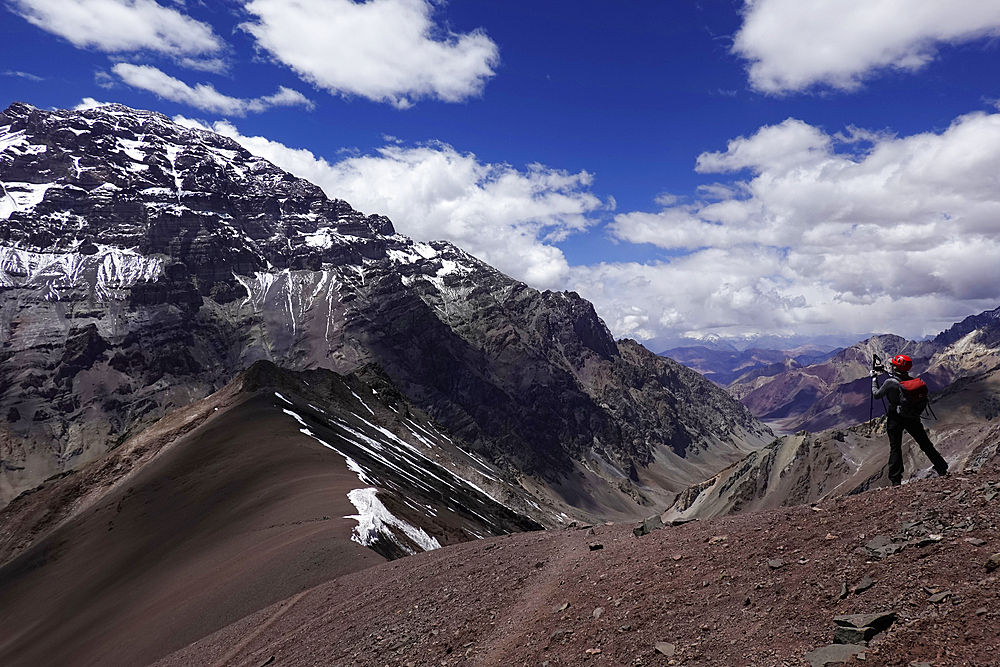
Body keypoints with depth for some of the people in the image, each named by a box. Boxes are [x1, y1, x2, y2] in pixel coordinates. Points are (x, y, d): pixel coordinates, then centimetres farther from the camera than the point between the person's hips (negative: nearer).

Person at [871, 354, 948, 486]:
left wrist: (874, 378, 7)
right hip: (912, 417, 4)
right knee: (926, 445, 15)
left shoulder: (890, 382, -16)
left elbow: (876, 394, -6)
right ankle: (943, 470, 22)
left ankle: (896, 481, -6)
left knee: (895, 448, -1)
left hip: (895, 418, -4)